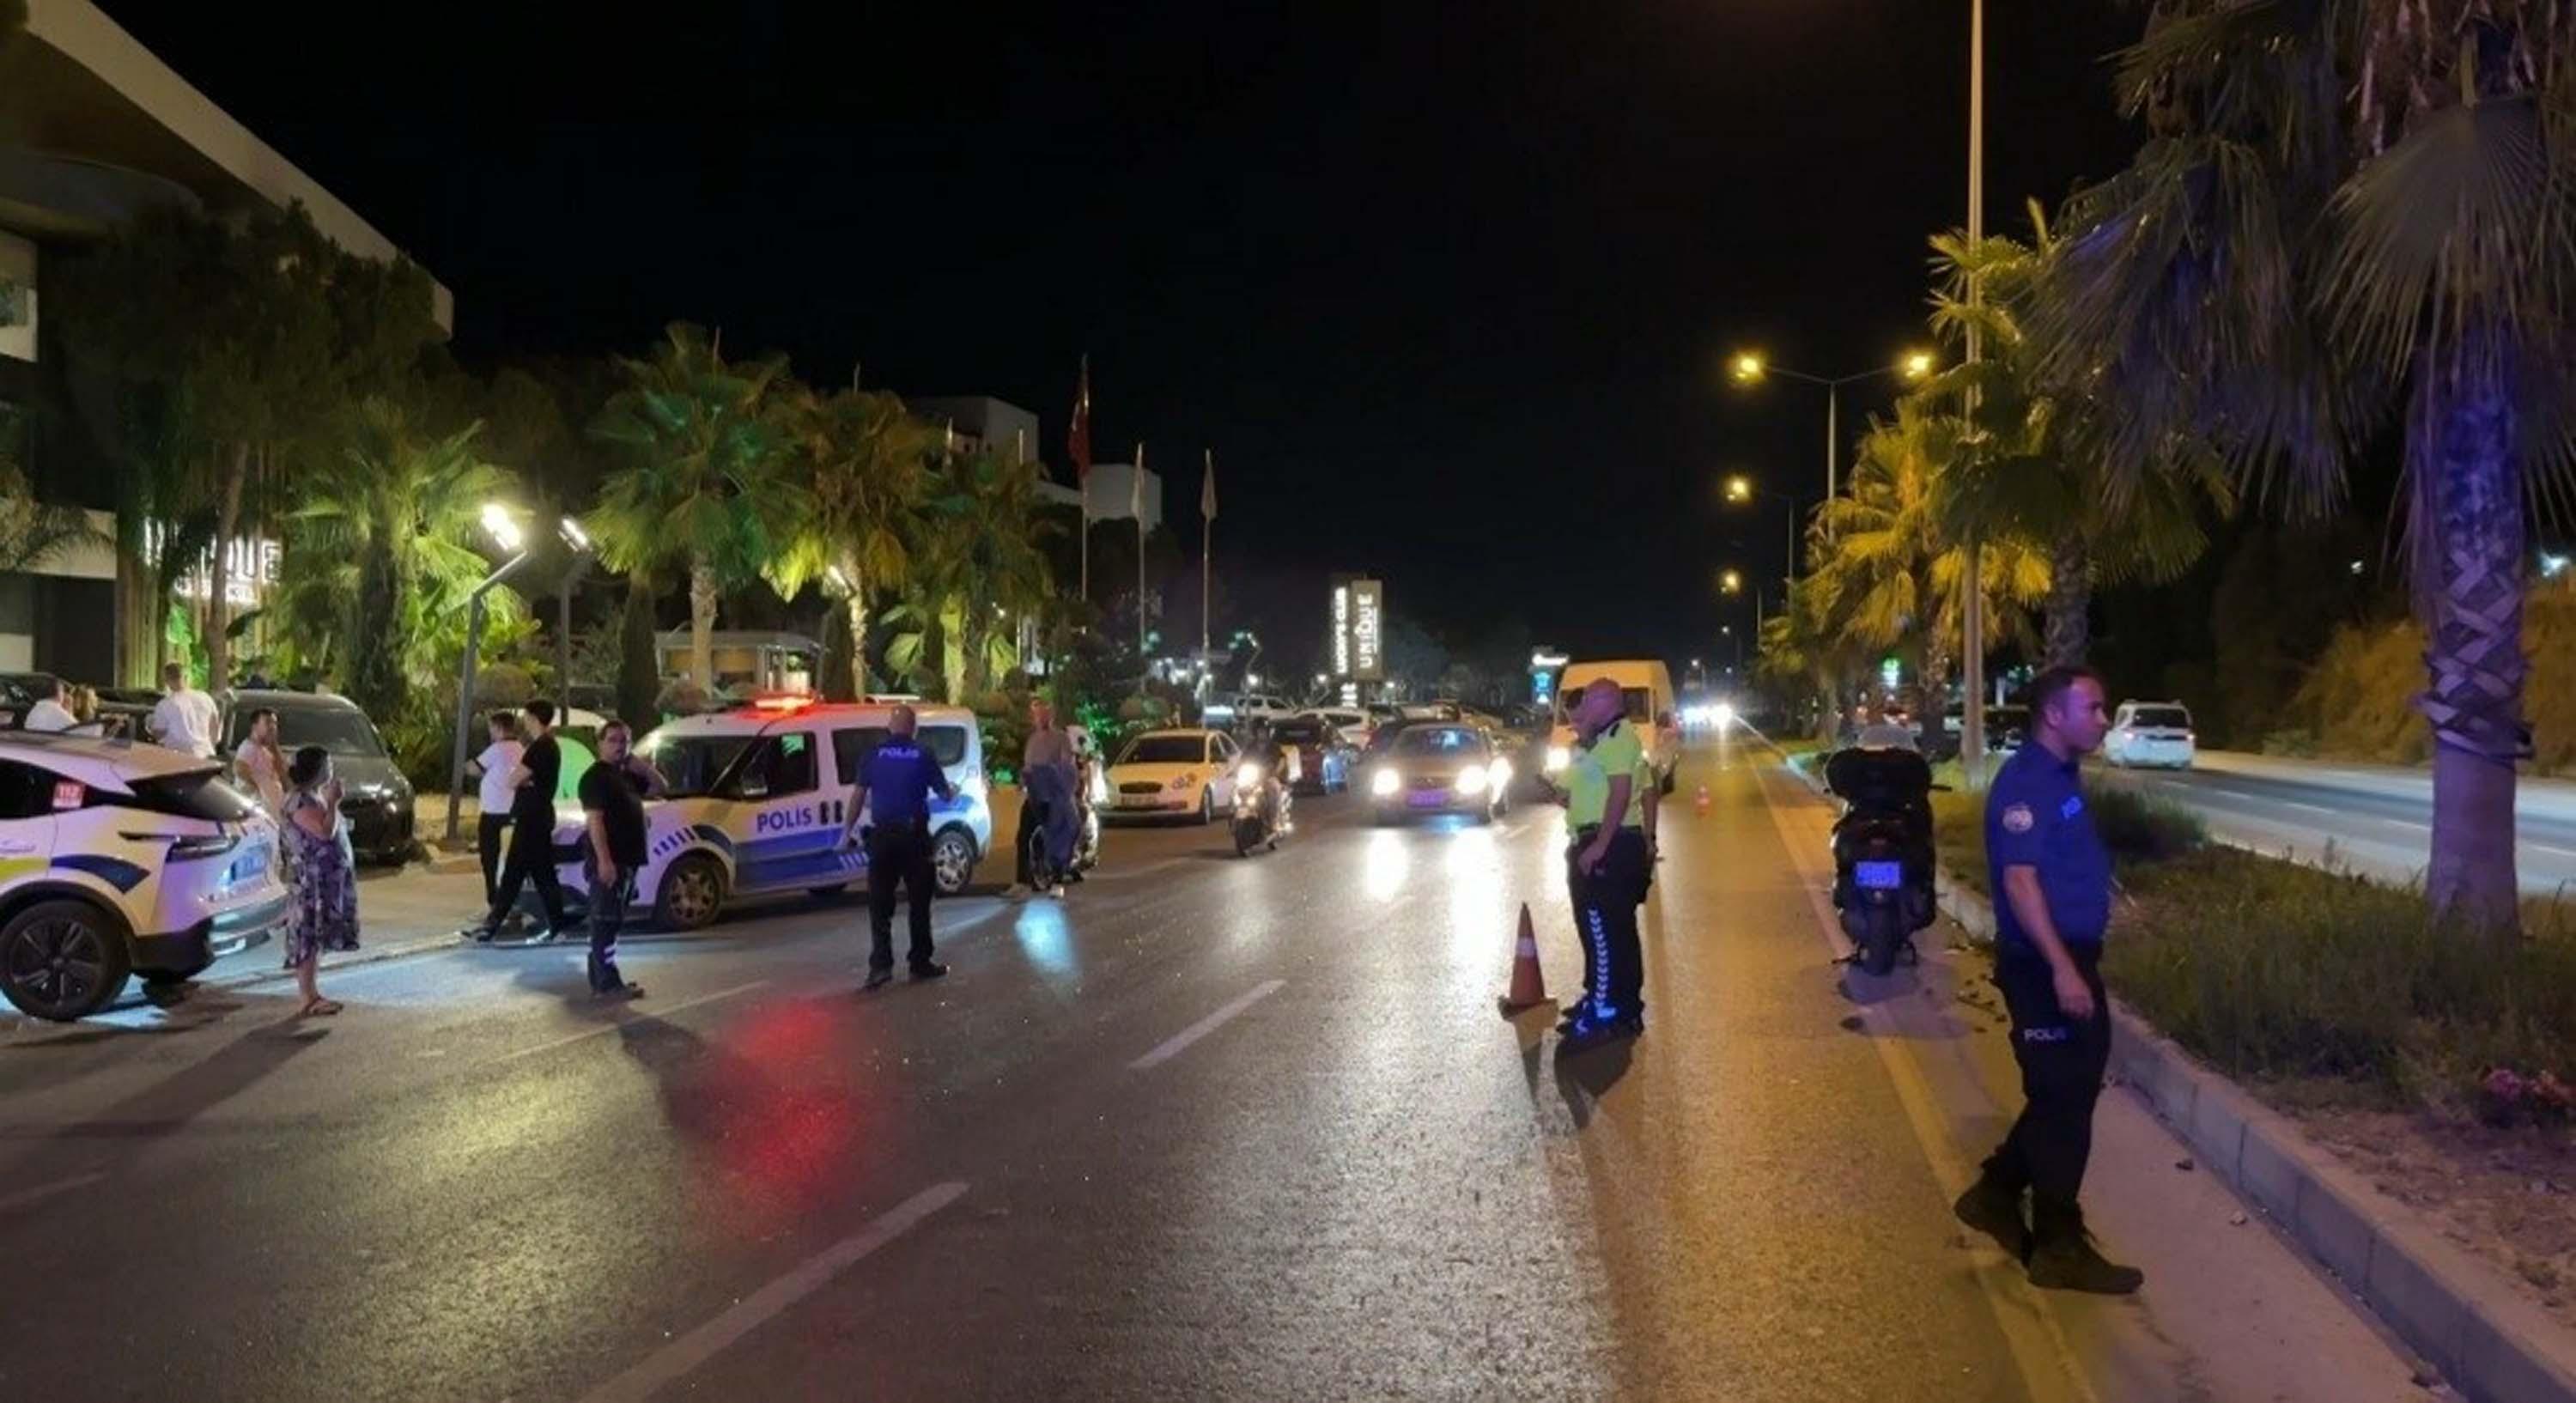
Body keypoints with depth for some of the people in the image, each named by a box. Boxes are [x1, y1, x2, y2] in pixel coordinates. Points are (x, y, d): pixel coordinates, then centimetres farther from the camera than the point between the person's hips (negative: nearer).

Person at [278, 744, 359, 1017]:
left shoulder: (315, 797, 14)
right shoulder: (300, 801, -16)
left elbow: (331, 830, 20)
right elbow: (325, 831, -26)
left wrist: (332, 801, 13)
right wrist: (333, 801, -18)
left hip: (325, 879, 10)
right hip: (310, 880, -10)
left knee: (318, 938, 12)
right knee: (307, 938, -7)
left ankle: (312, 994, 18)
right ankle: (307, 1000, -6)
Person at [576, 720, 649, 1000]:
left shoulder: (626, 775, 17)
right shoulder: (596, 776, -9)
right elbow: (594, 820, -17)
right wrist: (604, 860, -25)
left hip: (627, 860, 9)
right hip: (608, 861, -9)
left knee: (610, 922, 13)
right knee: (605, 922, -9)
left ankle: (601, 981, 19)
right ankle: (608, 984, -10)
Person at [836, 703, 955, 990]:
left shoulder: (876, 755, 0)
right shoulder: (923, 756, -2)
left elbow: (859, 795, -2)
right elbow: (944, 792, 5)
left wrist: (848, 831, 6)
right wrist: (953, 792, 29)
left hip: (883, 835, 0)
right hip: (915, 834, 0)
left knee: (879, 903, 4)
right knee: (919, 902, 11)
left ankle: (881, 964, -5)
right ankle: (921, 962, 15)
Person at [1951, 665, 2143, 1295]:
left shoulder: (2063, 776, 13)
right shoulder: (2025, 783, -18)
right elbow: (2020, 880, -25)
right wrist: (2061, 968, -28)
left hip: (2073, 957, 10)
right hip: (2043, 965, -10)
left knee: (2069, 1090, 18)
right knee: (2063, 1099, -2)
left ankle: (1997, 1192, 30)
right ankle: (2059, 1247, 8)